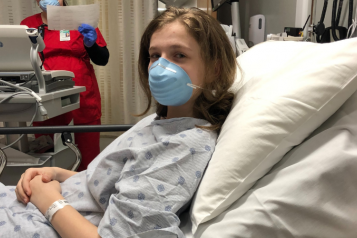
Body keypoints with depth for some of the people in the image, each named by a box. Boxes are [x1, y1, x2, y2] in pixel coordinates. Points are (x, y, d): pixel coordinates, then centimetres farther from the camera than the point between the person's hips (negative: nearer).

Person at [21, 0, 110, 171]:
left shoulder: (81, 22, 7)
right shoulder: (28, 25, 9)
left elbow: (103, 59, 6)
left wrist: (91, 44, -13)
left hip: (83, 102, -1)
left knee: (88, 160, 2)